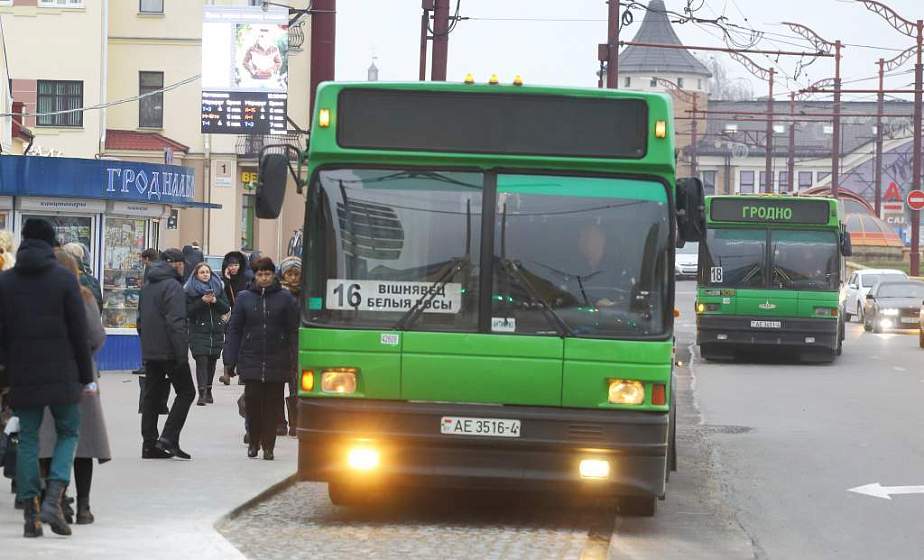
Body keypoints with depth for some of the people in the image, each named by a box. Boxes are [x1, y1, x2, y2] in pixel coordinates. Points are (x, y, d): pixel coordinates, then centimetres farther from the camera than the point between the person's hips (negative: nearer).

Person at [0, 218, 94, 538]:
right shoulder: (64, 279, -4)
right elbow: (79, 332, -3)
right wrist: (86, 377, 3)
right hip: (61, 375, -2)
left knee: (28, 439, 8)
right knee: (68, 432, 10)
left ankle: (31, 514, 3)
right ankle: (53, 499, -10)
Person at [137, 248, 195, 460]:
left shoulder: (147, 286, 16)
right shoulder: (172, 286, -12)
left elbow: (141, 320, 22)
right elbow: (176, 323, -19)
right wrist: (182, 353, -20)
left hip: (149, 353, 8)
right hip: (169, 352, -8)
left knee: (152, 395, 10)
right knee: (186, 392, 0)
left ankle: (149, 444, 8)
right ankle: (169, 437, -11)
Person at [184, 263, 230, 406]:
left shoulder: (218, 288, 10)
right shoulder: (189, 290, 1)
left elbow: (227, 308, 8)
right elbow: (187, 311, -7)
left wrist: (216, 301, -11)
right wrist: (202, 301, -17)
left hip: (216, 331, 4)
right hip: (198, 331, -4)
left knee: (212, 361, 8)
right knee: (201, 361, -14)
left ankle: (208, 391, 21)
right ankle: (202, 393, -20)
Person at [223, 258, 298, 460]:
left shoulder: (285, 299, 3)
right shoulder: (244, 298, 5)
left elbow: (294, 331, 2)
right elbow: (234, 330, 6)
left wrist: (294, 362, -4)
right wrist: (230, 360, 1)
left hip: (277, 362, 0)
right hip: (250, 360, 1)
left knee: (273, 404, 2)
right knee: (252, 402, -2)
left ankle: (268, 445, 9)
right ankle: (254, 442, 15)